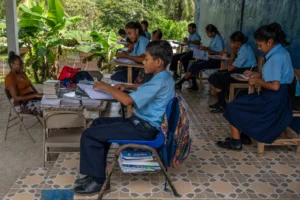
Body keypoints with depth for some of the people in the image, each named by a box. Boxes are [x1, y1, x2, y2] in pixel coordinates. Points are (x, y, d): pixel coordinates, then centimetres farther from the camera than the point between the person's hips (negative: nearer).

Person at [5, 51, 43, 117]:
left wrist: (37, 94, -2)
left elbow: (31, 86, 19)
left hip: (32, 98, 8)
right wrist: (34, 95, -22)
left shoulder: (22, 73, 13)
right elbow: (16, 98, -20)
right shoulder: (9, 78, -13)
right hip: (22, 104, -8)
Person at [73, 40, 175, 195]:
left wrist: (106, 87, -15)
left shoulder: (160, 80, -24)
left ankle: (98, 181, 1)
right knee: (98, 124, 18)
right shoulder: (163, 76, 8)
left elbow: (127, 100, -29)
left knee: (89, 135, -11)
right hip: (143, 122, 10)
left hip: (144, 128, -10)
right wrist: (128, 86, 17)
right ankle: (96, 173, 20)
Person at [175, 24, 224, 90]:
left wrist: (206, 49, -20)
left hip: (216, 61, -9)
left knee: (194, 66, -20)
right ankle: (194, 85, -12)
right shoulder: (212, 38, 14)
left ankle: (179, 84, -13)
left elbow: (220, 53, -20)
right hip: (210, 59, 9)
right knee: (192, 65, -10)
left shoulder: (218, 39, -13)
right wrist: (204, 48, -1)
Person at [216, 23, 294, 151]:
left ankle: (235, 141, 7)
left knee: (233, 107, -3)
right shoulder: (280, 51, 8)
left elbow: (275, 86, -28)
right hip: (277, 99, 10)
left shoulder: (276, 57, -23)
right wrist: (256, 74, 7)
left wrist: (257, 81, -13)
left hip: (272, 101, -10)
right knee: (241, 103, 17)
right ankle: (244, 134, 19)